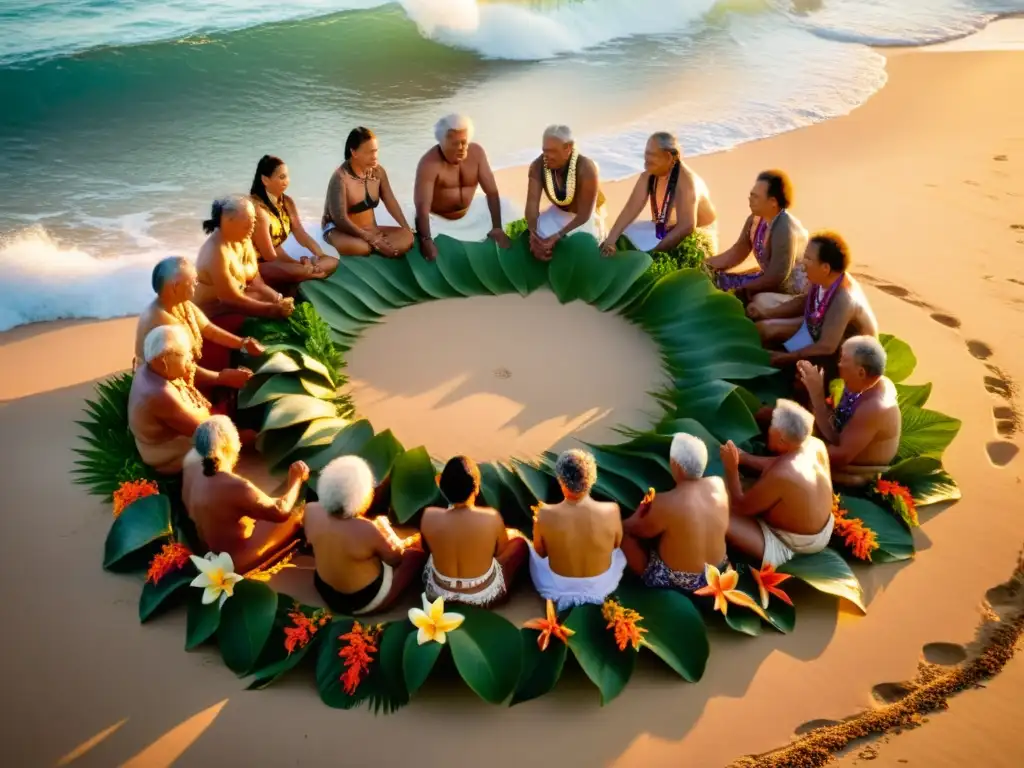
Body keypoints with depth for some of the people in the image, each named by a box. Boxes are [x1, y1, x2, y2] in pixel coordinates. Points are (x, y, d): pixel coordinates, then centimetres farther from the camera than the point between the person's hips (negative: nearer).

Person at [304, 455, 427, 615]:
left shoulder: (311, 511, -20)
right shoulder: (367, 530, -36)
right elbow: (396, 558, -15)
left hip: (325, 590, 6)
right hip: (363, 602, -6)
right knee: (417, 553, 10)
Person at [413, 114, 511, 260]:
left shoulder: (477, 152, -12)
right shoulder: (429, 163, -27)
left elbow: (492, 192, -10)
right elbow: (422, 205, -33)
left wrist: (497, 227, -17)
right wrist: (426, 240, -43)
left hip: (467, 218, 5)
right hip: (436, 220, -5)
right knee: (436, 255, -26)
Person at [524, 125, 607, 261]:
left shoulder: (586, 169, -33)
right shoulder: (538, 166, -21)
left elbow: (584, 215, -31)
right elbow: (532, 203, -25)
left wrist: (555, 238, -41)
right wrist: (533, 235, -44)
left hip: (586, 217, -4)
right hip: (559, 212, 4)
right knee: (537, 239, -19)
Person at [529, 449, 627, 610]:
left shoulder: (545, 515, -31)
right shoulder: (611, 511, -30)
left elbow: (540, 553, -9)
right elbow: (617, 544, -6)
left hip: (559, 588, -1)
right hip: (601, 586, 1)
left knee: (531, 550, 33)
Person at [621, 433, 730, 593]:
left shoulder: (666, 503, -30)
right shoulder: (718, 485, -14)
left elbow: (643, 530, -9)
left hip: (675, 580, -6)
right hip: (715, 573, 6)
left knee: (623, 530, 8)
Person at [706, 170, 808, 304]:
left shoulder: (784, 229, -29)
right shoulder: (756, 219, -4)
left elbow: (776, 278, -26)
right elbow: (736, 253, 7)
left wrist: (740, 289, -19)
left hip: (790, 287, -8)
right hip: (770, 277, 8)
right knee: (715, 279, 0)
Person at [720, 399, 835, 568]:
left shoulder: (781, 476, -36)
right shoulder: (816, 444, -14)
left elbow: (742, 506, -20)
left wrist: (731, 468, -15)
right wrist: (744, 457, 2)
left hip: (791, 544, -8)